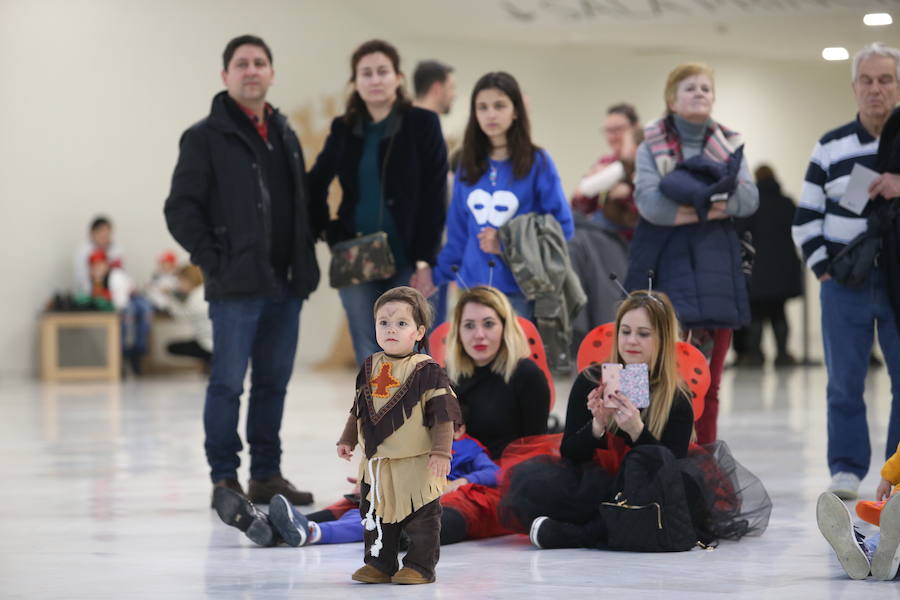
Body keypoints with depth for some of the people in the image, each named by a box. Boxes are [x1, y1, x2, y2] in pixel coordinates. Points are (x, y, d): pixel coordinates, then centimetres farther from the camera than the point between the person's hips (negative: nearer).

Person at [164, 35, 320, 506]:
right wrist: (212, 259, -11)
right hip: (235, 286, -6)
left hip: (286, 284, 6)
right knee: (228, 383, -4)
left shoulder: (285, 136, 17)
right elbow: (181, 209, -6)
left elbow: (304, 200, 24)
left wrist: (305, 251, 10)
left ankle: (267, 475, 17)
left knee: (274, 383, 10)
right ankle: (224, 477, 3)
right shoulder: (206, 138, -2)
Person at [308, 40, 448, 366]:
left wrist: (425, 260, -11)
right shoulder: (344, 129, 8)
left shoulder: (422, 124, -2)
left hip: (406, 261, -3)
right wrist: (332, 235, 6)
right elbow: (315, 186, 19)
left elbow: (434, 198, -6)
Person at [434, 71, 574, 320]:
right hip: (472, 285, 3)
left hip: (519, 291, -3)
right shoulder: (468, 165, 12)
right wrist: (443, 278, 8)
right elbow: (457, 232, 15)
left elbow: (561, 227, -1)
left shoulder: (538, 162, 1)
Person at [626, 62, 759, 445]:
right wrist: (714, 208, -13)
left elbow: (749, 199, -2)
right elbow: (650, 203, -13)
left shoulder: (730, 144, 13)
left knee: (709, 378, 6)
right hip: (669, 266, -3)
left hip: (718, 266, 3)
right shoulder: (652, 147, 4)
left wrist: (695, 195, -16)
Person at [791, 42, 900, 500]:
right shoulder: (830, 148, 8)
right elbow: (806, 217, 11)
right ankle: (847, 469, 9)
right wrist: (822, 267, 2)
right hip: (845, 285, 1)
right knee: (844, 382, 2)